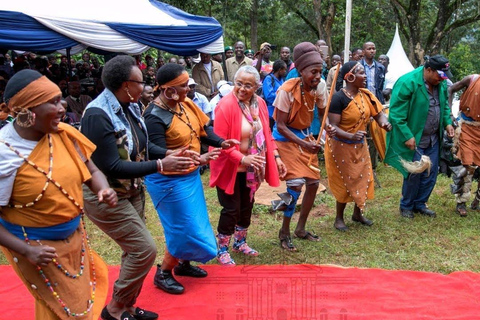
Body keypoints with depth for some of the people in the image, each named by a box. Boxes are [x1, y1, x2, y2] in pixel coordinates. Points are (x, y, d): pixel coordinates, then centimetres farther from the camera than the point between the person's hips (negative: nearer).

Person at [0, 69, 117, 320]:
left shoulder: (64, 134, -10)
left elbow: (91, 171, 1)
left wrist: (104, 190, -20)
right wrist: (26, 250, -28)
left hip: (74, 236, 5)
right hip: (38, 247, -5)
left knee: (82, 296, 25)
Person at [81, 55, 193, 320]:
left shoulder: (129, 107, 0)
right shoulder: (98, 116, -26)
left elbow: (142, 145, 12)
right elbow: (112, 167, -28)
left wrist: (169, 154, -4)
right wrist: (160, 165, -25)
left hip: (132, 191, 9)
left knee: (135, 251, 16)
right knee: (145, 250, -7)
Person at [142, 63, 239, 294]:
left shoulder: (185, 103, -2)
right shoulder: (155, 117, -25)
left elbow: (203, 129, 5)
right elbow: (161, 154, -29)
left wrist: (221, 142, -14)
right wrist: (196, 159, -41)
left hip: (191, 176, 9)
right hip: (169, 182, -8)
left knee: (196, 223, 20)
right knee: (185, 229, 0)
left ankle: (183, 264, 42)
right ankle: (162, 274, 23)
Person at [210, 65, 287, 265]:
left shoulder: (259, 103, -1)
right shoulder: (226, 106, -21)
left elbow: (266, 133, 8)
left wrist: (275, 156, 2)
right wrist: (242, 159, -33)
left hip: (252, 168, 6)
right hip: (231, 168, -6)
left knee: (247, 206, 19)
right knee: (231, 209, 3)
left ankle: (240, 242, 41)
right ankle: (222, 250, 24)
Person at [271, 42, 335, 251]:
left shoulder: (319, 87, -9)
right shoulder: (287, 90, -25)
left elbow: (323, 113, 4)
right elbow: (280, 126, -22)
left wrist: (328, 127, -19)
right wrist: (304, 144, -31)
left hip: (305, 135, 7)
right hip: (285, 137, -6)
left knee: (313, 182, 8)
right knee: (296, 183, -16)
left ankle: (301, 228, 26)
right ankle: (284, 231, 5)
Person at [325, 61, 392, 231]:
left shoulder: (366, 95, -2)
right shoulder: (339, 98, -22)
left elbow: (378, 113, -2)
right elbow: (332, 126, -25)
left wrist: (385, 123, -25)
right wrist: (351, 136, -40)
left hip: (360, 146, 7)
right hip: (341, 146, -6)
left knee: (363, 179, 14)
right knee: (345, 182, 4)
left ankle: (357, 213, 37)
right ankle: (339, 218, 25)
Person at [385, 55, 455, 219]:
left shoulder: (441, 83, 3)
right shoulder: (407, 83, -19)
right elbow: (396, 114, -20)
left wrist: (447, 122, 5)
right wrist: (407, 136, -23)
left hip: (433, 138, 7)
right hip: (414, 139, -7)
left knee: (431, 173, 11)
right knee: (413, 173, 1)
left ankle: (420, 204, 30)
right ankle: (406, 206, 23)